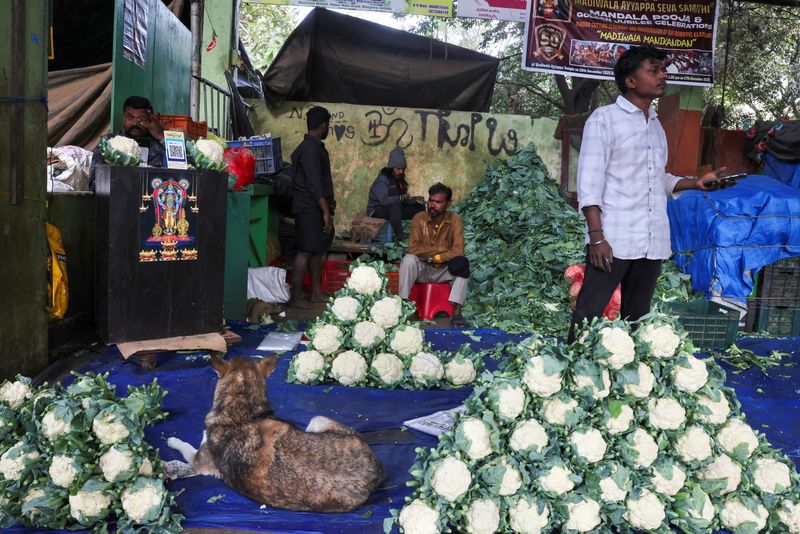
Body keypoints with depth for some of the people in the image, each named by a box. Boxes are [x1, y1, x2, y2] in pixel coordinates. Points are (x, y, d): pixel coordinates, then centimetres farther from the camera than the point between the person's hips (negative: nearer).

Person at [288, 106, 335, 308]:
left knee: (317, 250, 13)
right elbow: (314, 183, -22)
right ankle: (296, 297, -3)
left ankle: (316, 293, 20)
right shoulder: (310, 149, -16)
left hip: (316, 208, 10)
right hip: (310, 208, -10)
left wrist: (329, 203, 20)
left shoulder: (315, 147, 17)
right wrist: (326, 212, -22)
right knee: (305, 251, -7)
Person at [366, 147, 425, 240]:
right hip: (377, 209, -8)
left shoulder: (399, 179, 7)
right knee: (395, 207, -40)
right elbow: (384, 200, -33)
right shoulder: (382, 180, -19)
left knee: (419, 207, -3)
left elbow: (404, 200, 7)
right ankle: (400, 238, -39)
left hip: (394, 208, 9)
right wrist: (401, 198, -43)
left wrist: (415, 200, -11)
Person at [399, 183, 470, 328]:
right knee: (409, 259, -30)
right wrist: (441, 249, -22)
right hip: (422, 269, 0)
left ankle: (456, 312, -30)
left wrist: (434, 258, -21)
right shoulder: (419, 218, -9)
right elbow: (413, 248, -20)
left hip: (444, 271, 0)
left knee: (462, 263, -29)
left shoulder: (455, 220, -10)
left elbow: (458, 251, -21)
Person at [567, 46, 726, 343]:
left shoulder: (656, 125, 18)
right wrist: (596, 236, -19)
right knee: (588, 314, -5)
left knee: (637, 317, 11)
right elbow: (589, 181, -10)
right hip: (614, 239, -7)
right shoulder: (604, 118, -3)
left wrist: (695, 183, 7)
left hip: (653, 241, 7)